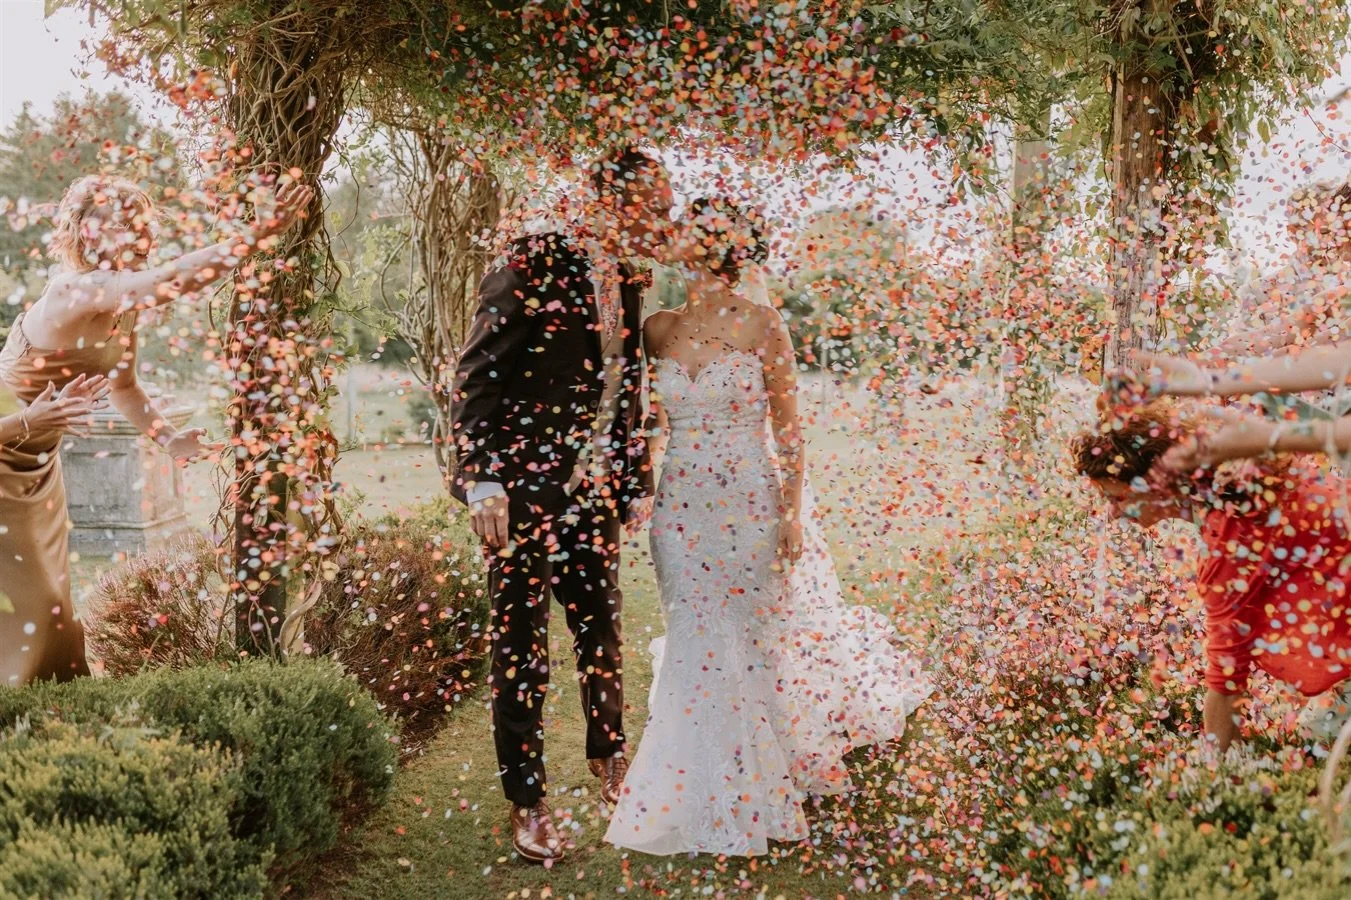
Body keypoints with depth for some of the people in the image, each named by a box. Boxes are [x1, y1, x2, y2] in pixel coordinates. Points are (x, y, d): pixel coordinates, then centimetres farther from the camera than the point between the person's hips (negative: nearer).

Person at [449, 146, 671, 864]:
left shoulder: (624, 282, 10)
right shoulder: (533, 265, -11)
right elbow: (475, 378, -15)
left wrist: (636, 482, 15)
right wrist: (481, 481, -21)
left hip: (592, 496, 7)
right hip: (522, 494, -6)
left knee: (602, 635, 16)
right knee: (523, 649, 4)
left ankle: (609, 763, 38)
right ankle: (528, 804, 18)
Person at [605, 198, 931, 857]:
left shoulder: (762, 326, -6)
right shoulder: (659, 330, 5)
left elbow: (788, 425, -5)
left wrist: (791, 511, -9)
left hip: (753, 503, -3)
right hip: (684, 507, 3)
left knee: (754, 641, 3)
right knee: (697, 646, 6)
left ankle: (761, 791, 24)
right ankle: (709, 796, 23)